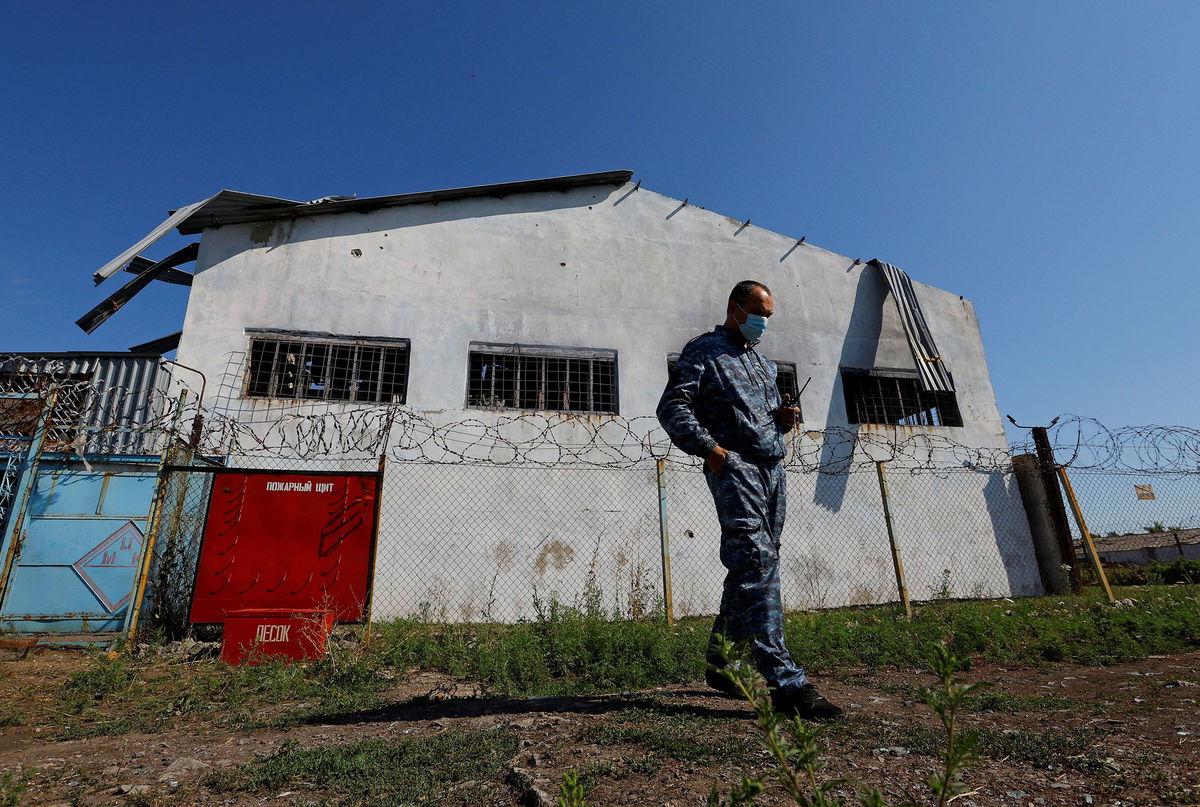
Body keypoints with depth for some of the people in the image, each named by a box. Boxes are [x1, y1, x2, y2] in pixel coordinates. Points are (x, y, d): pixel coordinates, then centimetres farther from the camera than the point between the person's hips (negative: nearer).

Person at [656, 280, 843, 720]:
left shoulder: (764, 363, 27)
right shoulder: (704, 352, 3)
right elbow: (672, 407, -8)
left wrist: (785, 417, 9)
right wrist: (708, 447, -18)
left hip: (773, 468, 8)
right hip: (734, 467, -8)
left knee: (751, 568, 10)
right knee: (756, 565, -14)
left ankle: (721, 662, 23)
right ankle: (787, 683, -12)